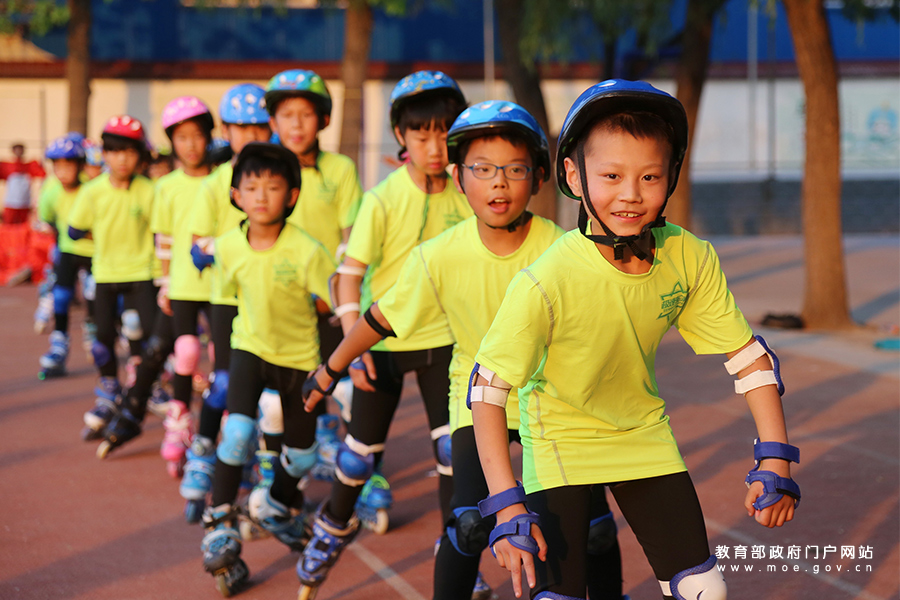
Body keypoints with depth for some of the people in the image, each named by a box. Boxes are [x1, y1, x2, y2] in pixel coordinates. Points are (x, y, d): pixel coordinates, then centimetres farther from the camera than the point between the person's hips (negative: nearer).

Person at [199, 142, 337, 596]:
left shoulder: (307, 252, -24)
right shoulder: (228, 247, -12)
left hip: (299, 355, -1)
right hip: (249, 347, 1)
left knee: (302, 453, 10)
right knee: (238, 430, -22)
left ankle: (275, 506, 42)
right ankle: (219, 528, -9)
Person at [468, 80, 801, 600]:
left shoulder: (691, 260, -19)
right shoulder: (546, 283, -31)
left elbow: (750, 359, -9)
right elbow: (488, 390, -26)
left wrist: (775, 462, -14)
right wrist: (507, 504, -31)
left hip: (643, 433, 4)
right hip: (560, 437, -4)